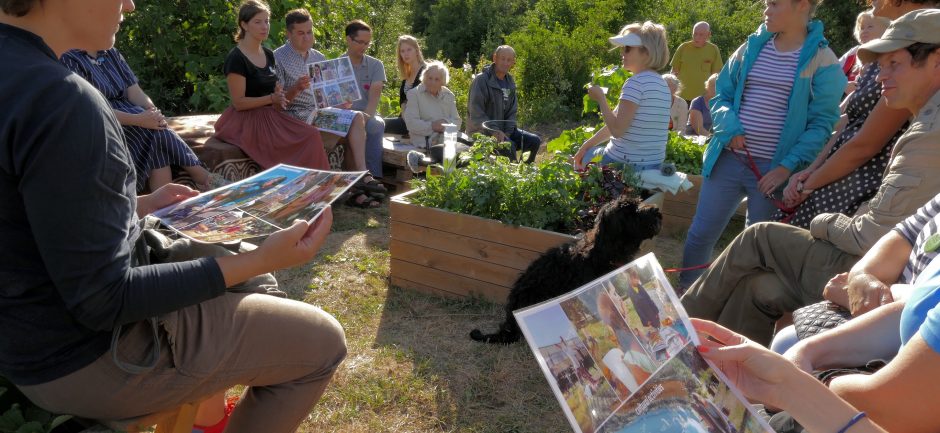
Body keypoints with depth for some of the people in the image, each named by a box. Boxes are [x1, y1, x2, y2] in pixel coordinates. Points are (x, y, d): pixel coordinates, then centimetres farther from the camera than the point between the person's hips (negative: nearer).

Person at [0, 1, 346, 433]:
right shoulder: (60, 99, -29)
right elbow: (102, 302, -26)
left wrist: (144, 204, 14)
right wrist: (259, 261, -26)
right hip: (88, 359, -9)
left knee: (250, 280, 26)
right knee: (321, 341, 2)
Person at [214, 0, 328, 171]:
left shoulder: (268, 54, 12)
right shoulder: (236, 58, -13)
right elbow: (239, 103, -15)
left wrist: (279, 96, 1)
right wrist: (272, 98, -21)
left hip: (270, 115, 7)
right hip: (246, 121, -7)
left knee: (312, 135, -17)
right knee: (303, 142, -23)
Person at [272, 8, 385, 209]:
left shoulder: (319, 58, 16)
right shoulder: (278, 58, -3)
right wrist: (296, 89, -27)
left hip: (320, 112, 6)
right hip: (295, 115, -6)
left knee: (357, 118, -21)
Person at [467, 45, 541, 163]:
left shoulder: (510, 82, 9)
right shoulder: (481, 80, -13)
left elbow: (512, 111, 8)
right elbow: (476, 112, -19)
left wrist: (507, 132, -8)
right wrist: (494, 131, -25)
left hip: (504, 129, 7)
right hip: (482, 131, -7)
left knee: (535, 141, -3)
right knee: (509, 145, -31)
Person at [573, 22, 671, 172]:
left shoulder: (635, 83, -18)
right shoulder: (661, 83, 11)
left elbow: (617, 129, -23)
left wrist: (601, 98, -10)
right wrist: (588, 144, 16)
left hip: (624, 164, -8)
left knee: (584, 158, 19)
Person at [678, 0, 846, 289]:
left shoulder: (821, 59, -3)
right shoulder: (752, 46, 9)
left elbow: (822, 122, -6)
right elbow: (721, 95, 11)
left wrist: (788, 167, -15)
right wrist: (730, 128, -9)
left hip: (773, 169, -3)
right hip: (728, 159, 4)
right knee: (700, 233, 8)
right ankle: (683, 293, 27)